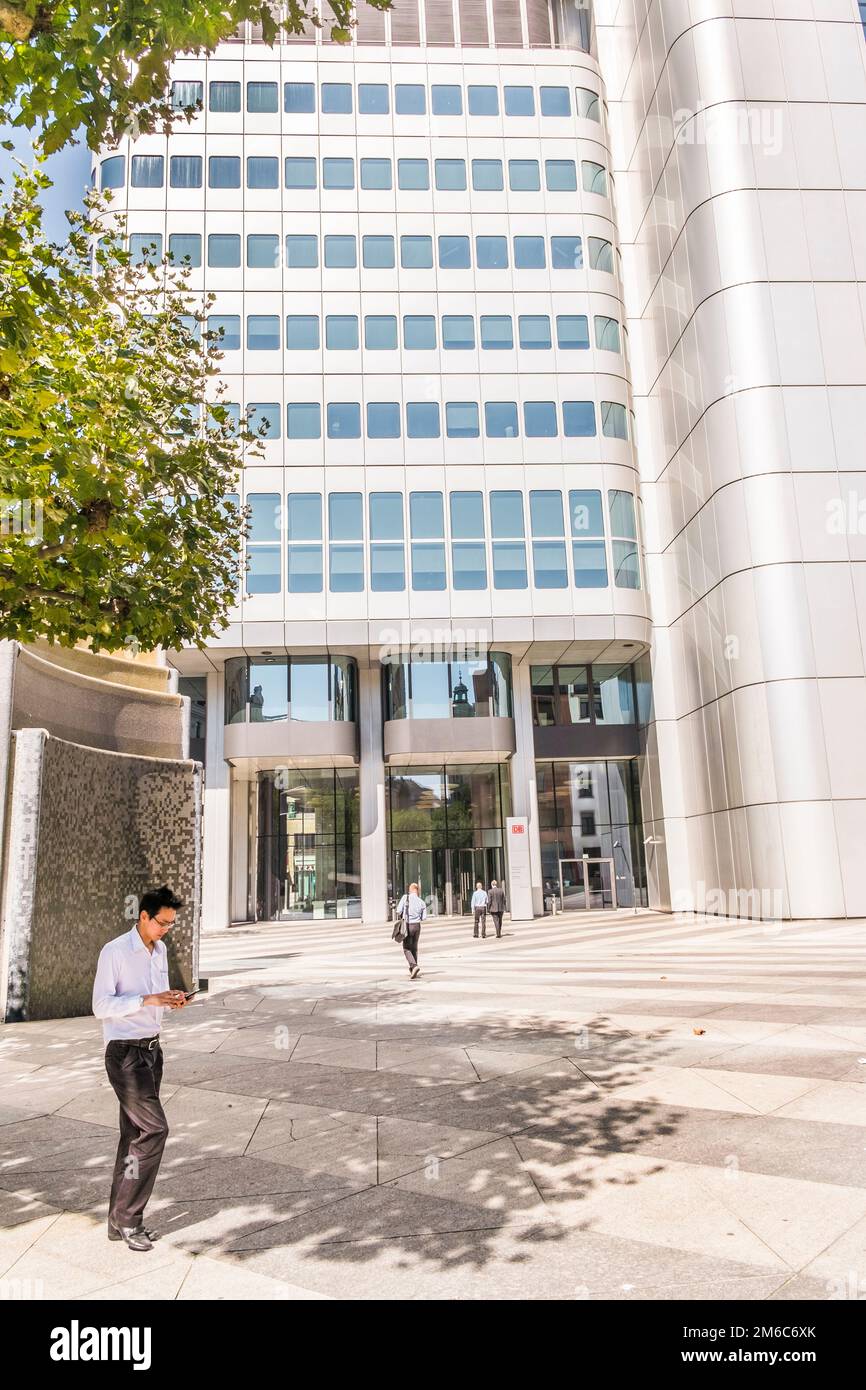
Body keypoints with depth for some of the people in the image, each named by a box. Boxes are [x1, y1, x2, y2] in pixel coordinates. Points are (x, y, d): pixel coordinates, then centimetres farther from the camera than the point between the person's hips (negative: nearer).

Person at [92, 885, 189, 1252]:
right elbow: (101, 1005, -18)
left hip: (152, 1049, 8)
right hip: (125, 1053, -7)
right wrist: (147, 1000, -27)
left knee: (135, 1134, 12)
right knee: (154, 1127, -12)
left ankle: (121, 1221, 22)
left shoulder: (160, 951, 9)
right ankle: (127, 1217, 2)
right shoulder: (115, 951, -14)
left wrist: (172, 1000, -3)